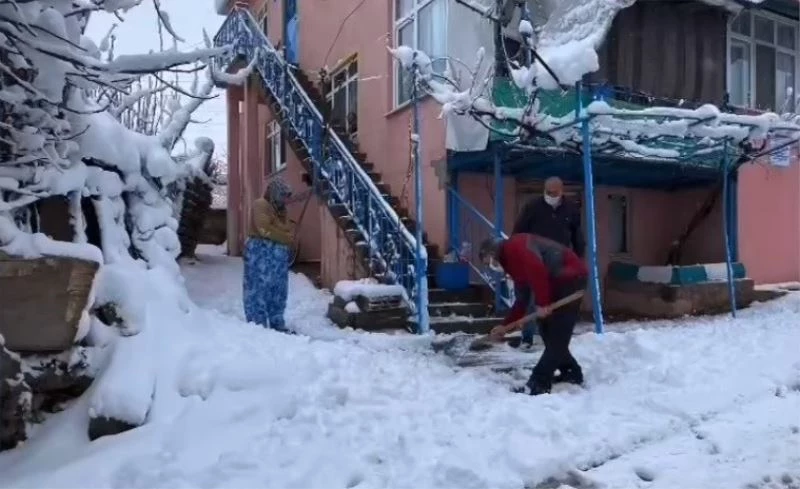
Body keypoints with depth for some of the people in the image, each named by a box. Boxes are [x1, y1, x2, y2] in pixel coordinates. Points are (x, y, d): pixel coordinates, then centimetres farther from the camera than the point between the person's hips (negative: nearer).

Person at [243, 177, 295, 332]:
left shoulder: (281, 209, 19)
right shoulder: (260, 205, -7)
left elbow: (289, 230, 17)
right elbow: (265, 229, -18)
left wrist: (289, 236, -7)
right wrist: (285, 237, -8)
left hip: (278, 255, 9)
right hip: (261, 252, -9)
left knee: (278, 291, 11)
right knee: (260, 289, -6)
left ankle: (278, 324, 19)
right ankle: (258, 325, -3)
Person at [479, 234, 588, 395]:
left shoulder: (514, 247, -9)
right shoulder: (513, 263, 21)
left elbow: (536, 268, -26)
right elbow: (522, 300, 23)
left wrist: (542, 303, -22)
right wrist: (505, 326, 21)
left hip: (570, 278, -10)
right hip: (559, 283, 10)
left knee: (556, 335, -9)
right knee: (547, 330, 13)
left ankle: (539, 383, -8)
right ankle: (571, 373, 23)